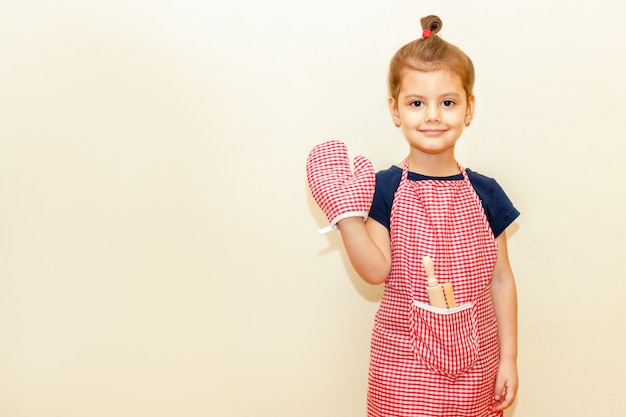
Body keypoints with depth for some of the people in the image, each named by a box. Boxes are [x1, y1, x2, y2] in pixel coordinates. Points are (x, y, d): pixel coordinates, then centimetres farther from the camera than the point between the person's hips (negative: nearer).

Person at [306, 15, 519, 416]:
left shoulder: (485, 193, -1)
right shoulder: (386, 188, -7)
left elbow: (501, 280, 3)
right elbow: (377, 271, -14)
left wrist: (509, 357, 3)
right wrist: (346, 209, -24)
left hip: (474, 357, 2)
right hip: (406, 357, -2)